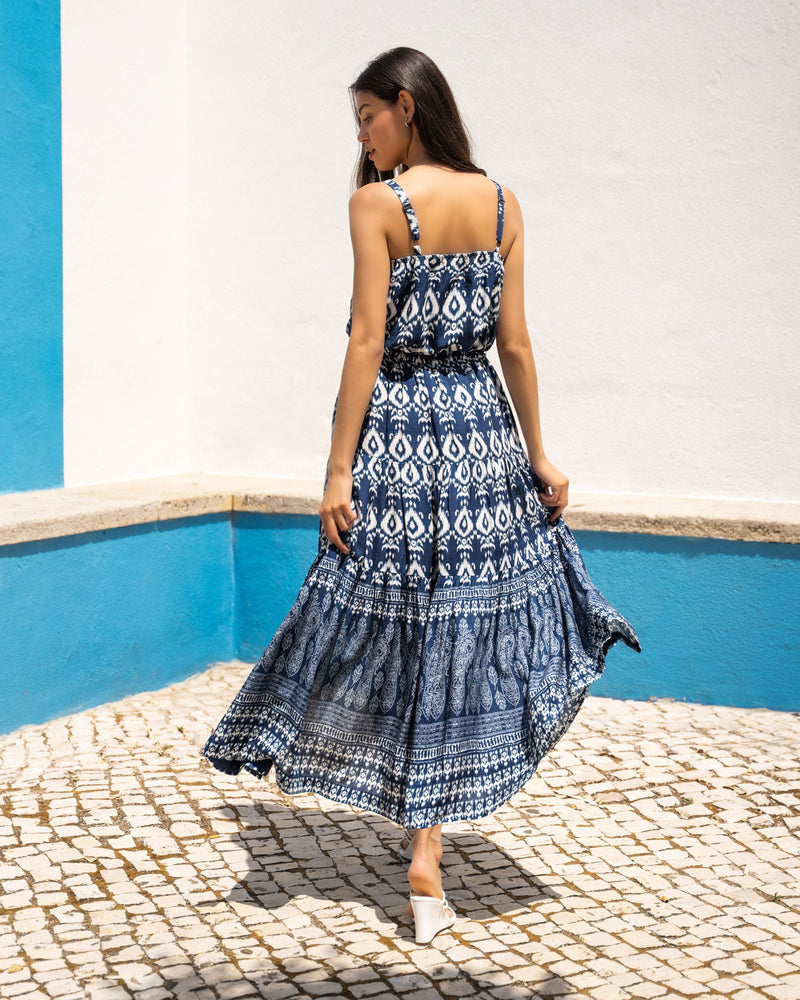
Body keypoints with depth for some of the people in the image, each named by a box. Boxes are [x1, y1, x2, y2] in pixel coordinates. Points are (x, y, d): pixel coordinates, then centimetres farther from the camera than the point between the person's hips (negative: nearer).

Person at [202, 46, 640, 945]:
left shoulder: (377, 202, -10)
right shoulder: (500, 205, 4)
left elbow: (367, 343, -14)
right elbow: (515, 344, 5)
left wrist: (339, 469, -11)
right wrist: (538, 457, 11)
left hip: (396, 434, -4)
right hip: (482, 428, 4)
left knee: (399, 623, 6)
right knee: (459, 629, 15)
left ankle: (427, 868, 12)